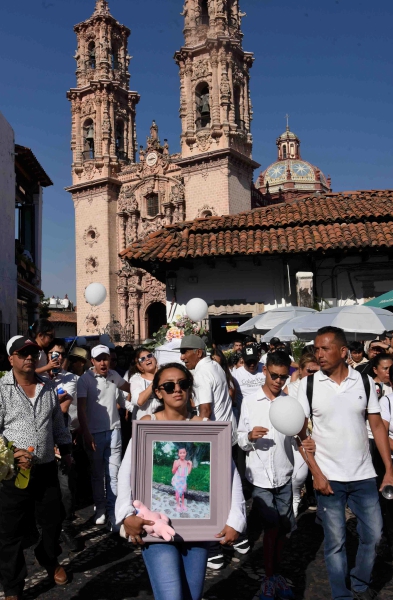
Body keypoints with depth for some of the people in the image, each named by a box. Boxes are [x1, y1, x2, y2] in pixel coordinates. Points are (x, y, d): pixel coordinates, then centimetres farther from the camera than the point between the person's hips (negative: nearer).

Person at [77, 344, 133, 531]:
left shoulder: (114, 376, 4)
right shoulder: (85, 380, -9)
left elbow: (129, 388, 21)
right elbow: (81, 409, -11)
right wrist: (86, 434, -17)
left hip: (113, 431, 3)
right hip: (95, 433, -2)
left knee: (113, 474, 1)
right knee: (97, 473, 12)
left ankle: (112, 511, 10)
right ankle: (100, 507, 27)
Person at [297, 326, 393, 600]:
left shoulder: (365, 381, -3)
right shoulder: (308, 384, -8)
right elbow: (300, 432, -5)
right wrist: (316, 473, -10)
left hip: (364, 475, 2)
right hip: (329, 477, -2)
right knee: (335, 541, 8)